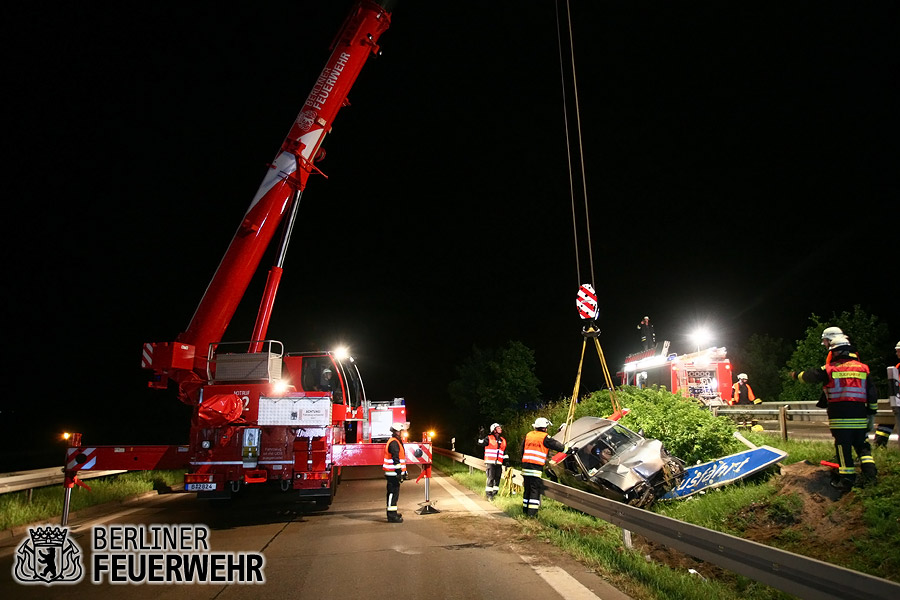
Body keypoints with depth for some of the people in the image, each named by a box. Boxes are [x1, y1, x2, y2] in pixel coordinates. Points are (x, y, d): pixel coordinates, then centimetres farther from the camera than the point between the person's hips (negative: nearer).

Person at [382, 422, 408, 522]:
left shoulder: (398, 442, 19)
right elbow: (395, 459, -21)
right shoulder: (393, 443, -15)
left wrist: (404, 472, 26)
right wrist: (399, 473, -23)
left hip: (395, 473, 10)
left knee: (395, 493, 16)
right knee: (393, 493, -7)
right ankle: (392, 516, -5)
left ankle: (393, 513, 26)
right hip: (393, 473, -10)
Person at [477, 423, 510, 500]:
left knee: (497, 478, 5)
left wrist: (506, 461, 15)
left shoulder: (503, 440, 16)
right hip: (490, 462, -5)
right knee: (490, 478, -9)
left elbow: (505, 453, 22)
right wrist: (481, 437, -23)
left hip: (499, 463, 5)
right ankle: (488, 494, -3)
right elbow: (481, 444, -12)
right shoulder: (489, 438, 0)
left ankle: (495, 493, 16)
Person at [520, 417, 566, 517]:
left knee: (527, 489, 14)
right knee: (535, 490, 0)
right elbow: (558, 446, -2)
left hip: (525, 466, 6)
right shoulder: (544, 437, -4)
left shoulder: (528, 435, 14)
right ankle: (532, 512, -3)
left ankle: (525, 510, 19)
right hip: (536, 467, -6)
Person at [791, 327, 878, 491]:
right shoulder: (863, 368, 4)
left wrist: (796, 375, 31)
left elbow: (810, 376, 11)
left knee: (843, 447, 2)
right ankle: (870, 473, 5)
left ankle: (846, 479, 3)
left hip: (839, 417, -3)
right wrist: (871, 412, 14)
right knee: (862, 445, 15)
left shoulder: (829, 370, -4)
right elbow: (872, 392, 6)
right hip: (860, 416, 3)